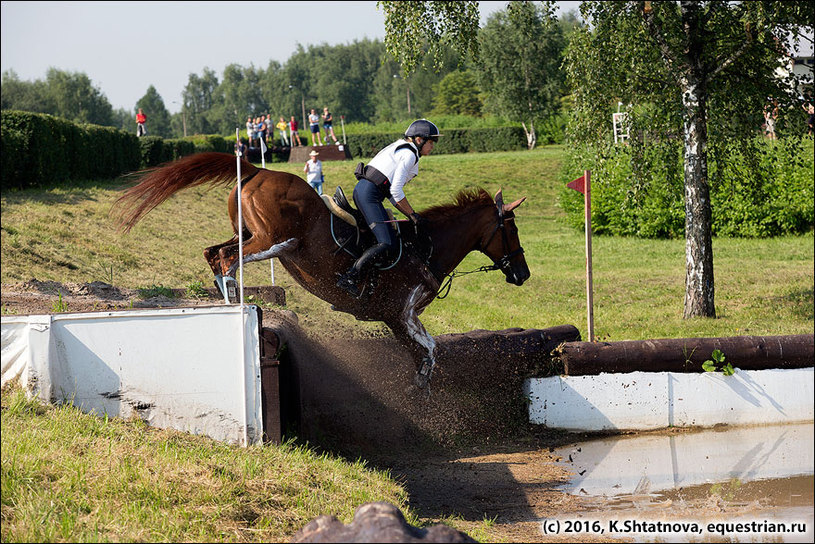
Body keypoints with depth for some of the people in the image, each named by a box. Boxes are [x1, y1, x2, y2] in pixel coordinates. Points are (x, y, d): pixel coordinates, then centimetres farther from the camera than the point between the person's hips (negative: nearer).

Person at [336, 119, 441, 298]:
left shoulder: (401, 150, 24)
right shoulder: (409, 154, -7)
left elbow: (391, 193, 23)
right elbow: (396, 191, -15)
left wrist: (411, 215, 18)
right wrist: (413, 215, -6)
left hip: (361, 189, 10)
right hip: (369, 194, -10)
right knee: (387, 244, -17)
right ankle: (349, 278, -24)